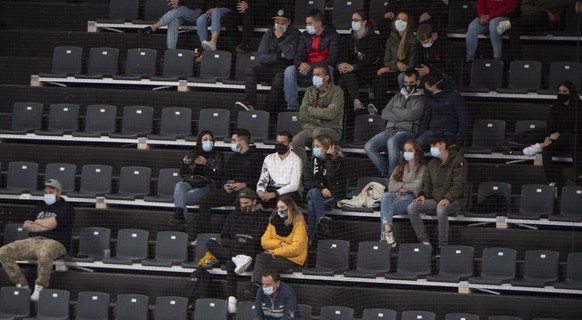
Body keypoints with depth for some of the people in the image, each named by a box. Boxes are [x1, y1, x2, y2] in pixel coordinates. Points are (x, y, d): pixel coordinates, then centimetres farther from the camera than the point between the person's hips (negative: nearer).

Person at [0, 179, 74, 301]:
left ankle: (39, 289, -26)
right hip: (32, 241, 7)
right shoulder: (39, 208, 27)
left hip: (53, 242, -7)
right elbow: (26, 225, 15)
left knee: (44, 255, -45)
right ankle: (22, 285, -9)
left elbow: (50, 224, -9)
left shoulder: (66, 209, 6)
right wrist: (43, 226, -1)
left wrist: (37, 221, 10)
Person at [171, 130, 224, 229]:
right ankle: (179, 214, -50)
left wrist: (206, 164, -18)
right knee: (179, 185, -35)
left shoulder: (218, 156, 12)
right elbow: (183, 174, 16)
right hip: (191, 183, 3)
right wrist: (185, 164, -6)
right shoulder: (192, 155, 21)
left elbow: (218, 174, -3)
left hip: (206, 186, -3)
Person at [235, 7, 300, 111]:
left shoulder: (295, 34, -3)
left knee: (280, 77, -38)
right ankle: (250, 104, -33)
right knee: (250, 70, -19)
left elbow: (291, 55, -19)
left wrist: (280, 38, -15)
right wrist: (279, 56, -9)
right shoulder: (269, 34, 9)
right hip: (269, 67, 5)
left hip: (286, 69, -5)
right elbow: (260, 57, 2)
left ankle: (267, 108, -36)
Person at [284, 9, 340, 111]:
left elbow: (332, 59, -14)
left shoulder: (332, 35, -4)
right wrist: (301, 65, -22)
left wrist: (311, 67, -24)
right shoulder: (305, 35, 10)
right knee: (289, 70, -23)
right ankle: (292, 108, -23)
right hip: (306, 70, 4)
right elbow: (299, 56, 4)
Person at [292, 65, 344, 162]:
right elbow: (302, 114, 3)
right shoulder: (310, 91, 13)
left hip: (331, 130, -4)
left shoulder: (336, 91, -2)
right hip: (310, 128, 4)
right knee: (296, 141, -25)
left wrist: (311, 110, -4)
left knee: (317, 132, -38)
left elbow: (330, 114, -16)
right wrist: (318, 121, -10)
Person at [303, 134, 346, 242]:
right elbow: (306, 182, -1)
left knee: (311, 203, -29)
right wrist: (321, 188, -18)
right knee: (313, 192, -30)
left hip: (333, 196, -4)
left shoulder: (338, 160, -4)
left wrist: (328, 157, -19)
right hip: (317, 195, 4)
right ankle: (321, 220, -30)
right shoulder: (313, 161, 8)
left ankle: (310, 236, -25)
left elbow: (331, 177, -23)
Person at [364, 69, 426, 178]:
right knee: (368, 147, -20)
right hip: (390, 130, 6)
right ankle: (385, 174, -15)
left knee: (392, 141, -40)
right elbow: (384, 114, 12)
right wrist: (402, 116, -2)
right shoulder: (397, 97, 26)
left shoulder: (420, 99, 10)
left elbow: (412, 114, -10)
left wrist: (394, 111, 4)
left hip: (407, 131, -6)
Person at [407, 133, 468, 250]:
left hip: (454, 200, -7)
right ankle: (425, 242, -18)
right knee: (412, 208, -17)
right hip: (435, 200, 7)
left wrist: (447, 199, -29)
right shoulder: (432, 163, 15)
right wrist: (423, 195, -6)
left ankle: (443, 245, -29)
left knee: (441, 210, -40)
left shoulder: (458, 160, -7)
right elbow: (427, 184, 17)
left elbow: (459, 185, -16)